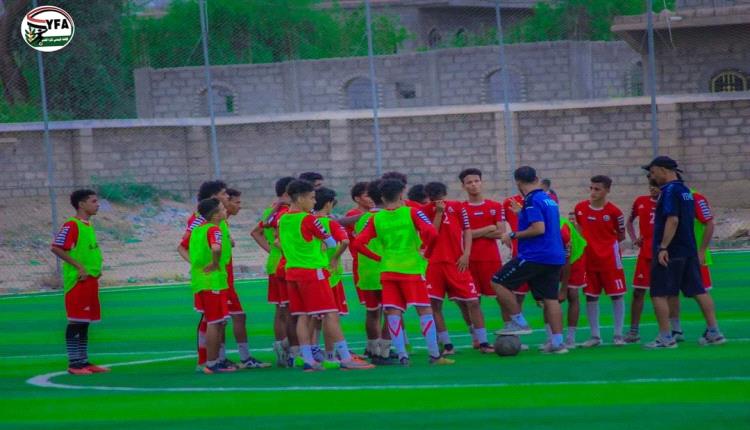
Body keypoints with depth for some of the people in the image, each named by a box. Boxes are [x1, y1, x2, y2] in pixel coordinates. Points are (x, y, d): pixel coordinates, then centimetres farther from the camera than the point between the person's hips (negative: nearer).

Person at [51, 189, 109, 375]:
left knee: (85, 322, 11)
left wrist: (96, 268, 11)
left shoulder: (89, 226, 15)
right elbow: (56, 248, -18)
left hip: (91, 279, 9)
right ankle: (74, 363, -4)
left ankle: (84, 361, 15)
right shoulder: (71, 225, -12)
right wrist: (79, 267, -18)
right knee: (76, 322, -6)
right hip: (77, 281, -9)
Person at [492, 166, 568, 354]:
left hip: (534, 256, -9)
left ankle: (519, 322, -3)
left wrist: (513, 235, -12)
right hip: (555, 257, 9)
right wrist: (522, 213, 32)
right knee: (550, 298, 9)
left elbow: (538, 229, -20)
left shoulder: (532, 201, -12)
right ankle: (557, 342, 5)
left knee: (499, 282, 0)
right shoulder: (549, 200, 15)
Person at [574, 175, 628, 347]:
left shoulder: (613, 211, -10)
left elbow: (621, 236, 1)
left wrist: (607, 243, -7)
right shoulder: (580, 208, -1)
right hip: (588, 259, 3)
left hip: (610, 259, -3)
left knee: (617, 295, 1)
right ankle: (595, 336, 15)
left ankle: (618, 335, 9)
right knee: (590, 296, 6)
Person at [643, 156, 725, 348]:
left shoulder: (669, 191, -13)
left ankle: (665, 337, -6)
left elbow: (672, 220, -23)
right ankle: (714, 332, 8)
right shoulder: (685, 190, 16)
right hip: (689, 251, 9)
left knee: (659, 294, -4)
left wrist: (663, 247, -24)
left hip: (670, 253, -9)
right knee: (698, 291, 9)